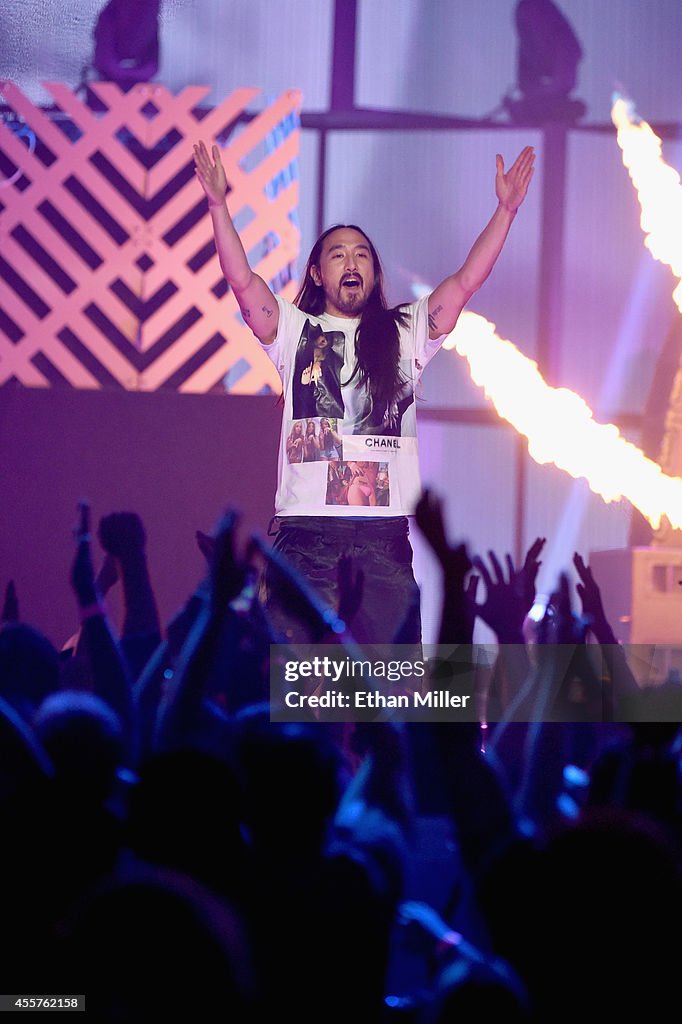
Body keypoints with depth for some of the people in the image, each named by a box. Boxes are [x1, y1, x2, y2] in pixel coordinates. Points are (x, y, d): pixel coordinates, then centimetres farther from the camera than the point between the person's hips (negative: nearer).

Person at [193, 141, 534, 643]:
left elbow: (466, 281, 6)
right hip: (307, 530, -1)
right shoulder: (294, 331, 13)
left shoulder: (404, 333, 16)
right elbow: (243, 281, -1)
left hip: (383, 534, 1)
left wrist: (506, 210, -2)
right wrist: (218, 204, -10)